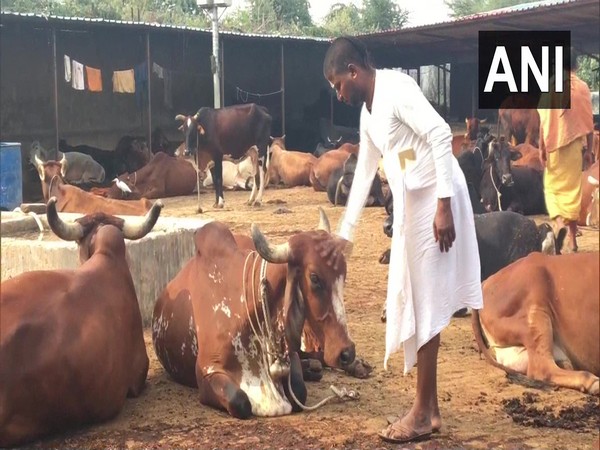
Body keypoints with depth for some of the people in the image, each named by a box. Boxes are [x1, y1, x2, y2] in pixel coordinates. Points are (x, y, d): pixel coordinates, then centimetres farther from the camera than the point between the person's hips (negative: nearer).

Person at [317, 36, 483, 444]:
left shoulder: (396, 88, -10)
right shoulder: (368, 113, 18)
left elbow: (441, 135, -20)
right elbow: (364, 174, 27)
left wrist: (443, 204, -25)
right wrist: (345, 235, 30)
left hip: (435, 200, -10)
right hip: (411, 205, 10)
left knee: (425, 304, -4)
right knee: (412, 303, 11)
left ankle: (422, 414, 6)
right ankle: (429, 409, 20)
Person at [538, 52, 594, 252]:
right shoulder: (582, 87, -1)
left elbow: (544, 120, -7)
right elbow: (589, 122, 1)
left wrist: (541, 147, -2)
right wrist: (589, 150, 8)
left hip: (554, 145, -1)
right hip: (574, 145, 1)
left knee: (553, 187, 10)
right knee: (572, 189, 8)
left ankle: (559, 224, -14)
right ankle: (572, 238, 9)